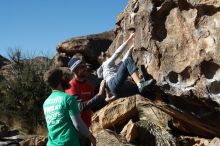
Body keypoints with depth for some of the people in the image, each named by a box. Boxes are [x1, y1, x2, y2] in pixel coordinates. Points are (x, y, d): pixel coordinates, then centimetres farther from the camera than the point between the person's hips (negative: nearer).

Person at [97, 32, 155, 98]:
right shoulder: (106, 64, 21)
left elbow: (123, 60, 41)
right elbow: (117, 53, 13)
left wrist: (131, 48, 35)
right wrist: (129, 39, 15)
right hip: (114, 85, -9)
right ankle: (140, 85, -39)